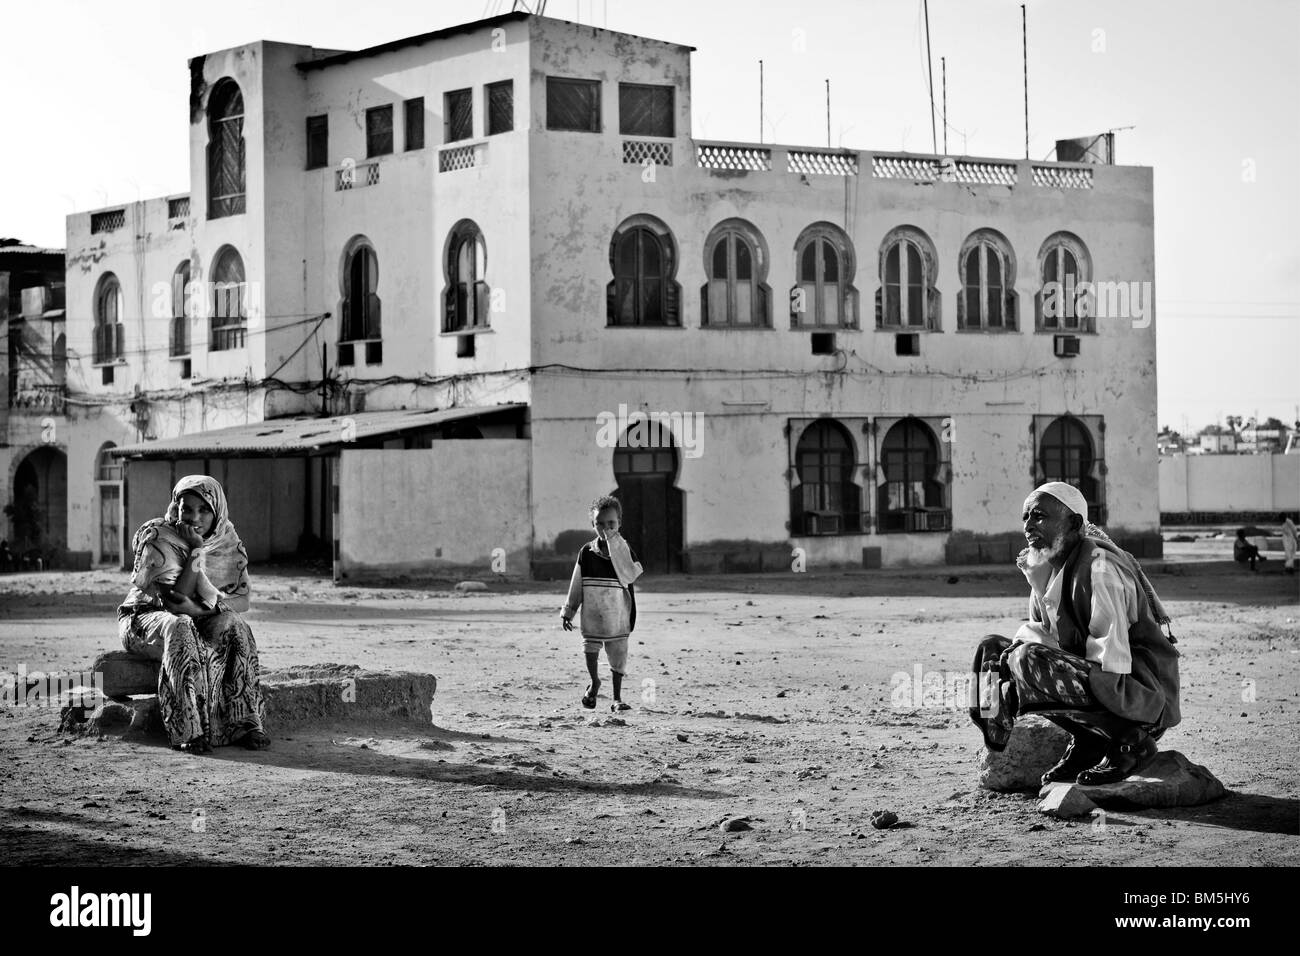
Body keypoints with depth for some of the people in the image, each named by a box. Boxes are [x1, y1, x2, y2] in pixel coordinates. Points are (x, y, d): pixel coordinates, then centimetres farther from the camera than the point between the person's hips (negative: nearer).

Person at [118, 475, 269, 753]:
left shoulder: (228, 542, 0)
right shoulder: (156, 537, -14)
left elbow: (242, 601, -5)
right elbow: (177, 599, -21)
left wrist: (201, 608, -23)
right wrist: (196, 550, -27)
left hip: (201, 622, 4)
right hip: (146, 618, -4)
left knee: (234, 627, -28)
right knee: (180, 628, -38)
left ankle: (243, 723, -32)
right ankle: (190, 731, -42)